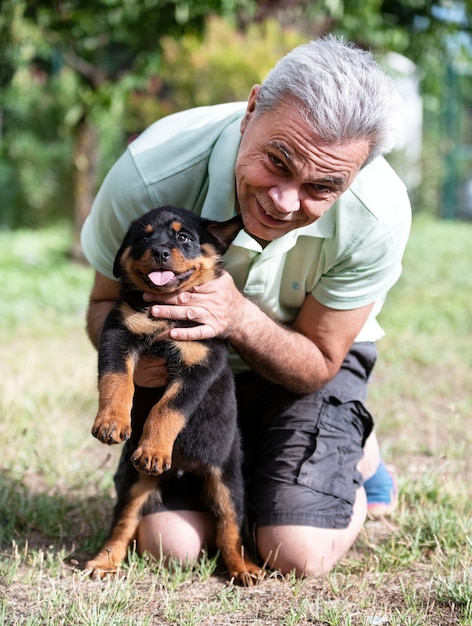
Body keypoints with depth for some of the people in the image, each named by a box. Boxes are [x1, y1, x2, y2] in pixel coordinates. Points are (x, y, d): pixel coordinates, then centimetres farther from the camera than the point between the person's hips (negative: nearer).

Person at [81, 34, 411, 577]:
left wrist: (241, 319, -40)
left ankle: (355, 451, 17)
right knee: (169, 544, -13)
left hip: (309, 358, -1)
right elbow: (105, 301, -14)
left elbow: (317, 365, -19)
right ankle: (240, 474, 21)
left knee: (298, 556, -16)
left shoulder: (379, 215, -32)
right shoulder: (150, 173, -33)